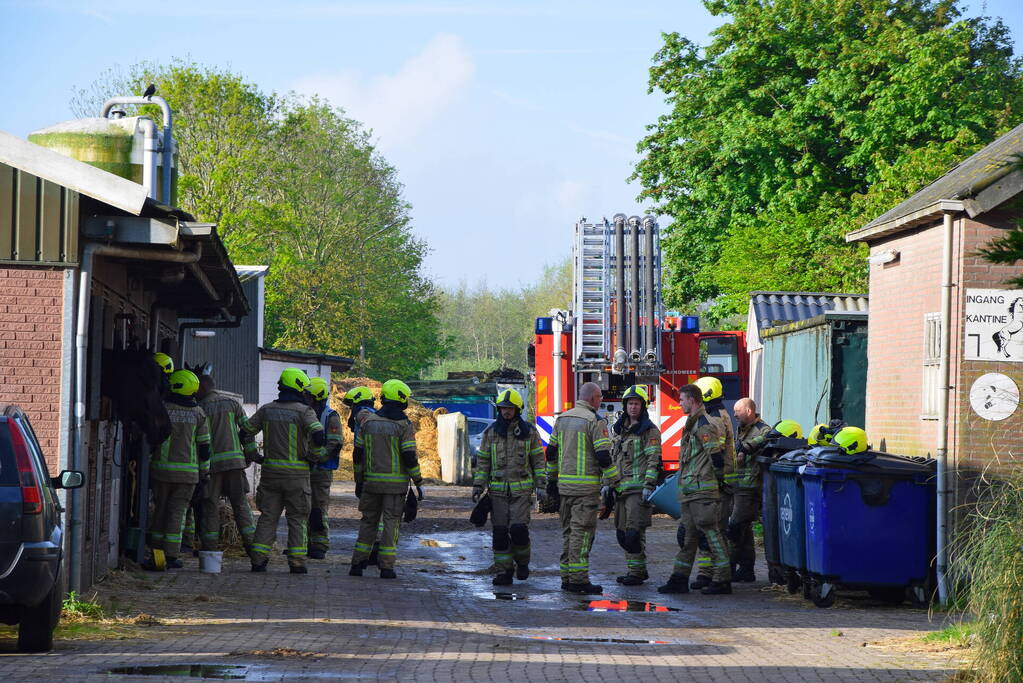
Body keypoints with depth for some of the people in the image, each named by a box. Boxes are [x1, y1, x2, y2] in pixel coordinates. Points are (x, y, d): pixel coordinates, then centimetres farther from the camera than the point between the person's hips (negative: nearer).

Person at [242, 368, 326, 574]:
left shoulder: (266, 410, 6)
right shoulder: (304, 411, -8)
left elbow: (246, 432, 10)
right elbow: (318, 435, -22)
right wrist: (316, 456, -5)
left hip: (270, 472, 3)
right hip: (297, 472, -3)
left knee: (268, 517, 9)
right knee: (297, 518, 5)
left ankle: (258, 559, 2)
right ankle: (297, 562, 2)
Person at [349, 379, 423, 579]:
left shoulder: (368, 422, 4)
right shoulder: (404, 426, -8)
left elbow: (357, 454, 6)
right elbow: (410, 457, -12)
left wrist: (359, 481, 15)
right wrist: (419, 483, -4)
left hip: (372, 481, 3)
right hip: (396, 484, -3)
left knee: (368, 521, 13)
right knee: (391, 523, 2)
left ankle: (358, 563, 10)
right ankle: (386, 566, -2)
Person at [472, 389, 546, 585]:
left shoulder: (528, 432, 3)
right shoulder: (491, 433, 6)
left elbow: (538, 459, 7)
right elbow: (482, 460, 9)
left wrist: (541, 485, 0)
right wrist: (478, 486, 1)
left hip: (522, 489, -2)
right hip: (498, 490, 2)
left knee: (518, 528, -14)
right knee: (500, 532, -1)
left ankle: (522, 561, 13)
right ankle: (504, 573, 6)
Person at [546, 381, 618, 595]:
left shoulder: (562, 419, 13)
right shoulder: (594, 421, -10)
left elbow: (551, 452, 18)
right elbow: (603, 456, -15)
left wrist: (551, 479, 25)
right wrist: (612, 481, -9)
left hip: (565, 484, 7)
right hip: (586, 487, -7)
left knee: (569, 530, 14)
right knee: (582, 531, -7)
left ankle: (567, 577, 16)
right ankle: (578, 580, -10)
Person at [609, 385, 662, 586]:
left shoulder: (649, 431, -3)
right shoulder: (619, 430, 19)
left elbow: (653, 460, -10)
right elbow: (612, 458, 23)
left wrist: (649, 486, -18)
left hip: (638, 488, -8)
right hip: (621, 488, 8)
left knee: (634, 531, -11)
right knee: (622, 532, 9)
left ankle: (637, 571, -6)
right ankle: (636, 569, 19)